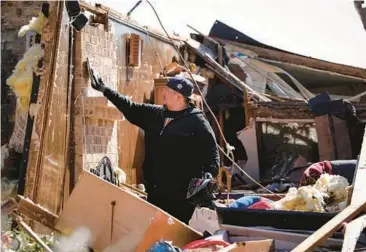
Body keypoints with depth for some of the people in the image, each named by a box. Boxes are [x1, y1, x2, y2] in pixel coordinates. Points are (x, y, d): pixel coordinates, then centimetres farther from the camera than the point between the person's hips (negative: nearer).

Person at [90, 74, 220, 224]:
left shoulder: (197, 121, -7)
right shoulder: (155, 114, 13)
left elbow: (211, 152, -10)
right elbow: (130, 108, 18)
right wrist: (104, 90, 17)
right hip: (155, 192, 7)